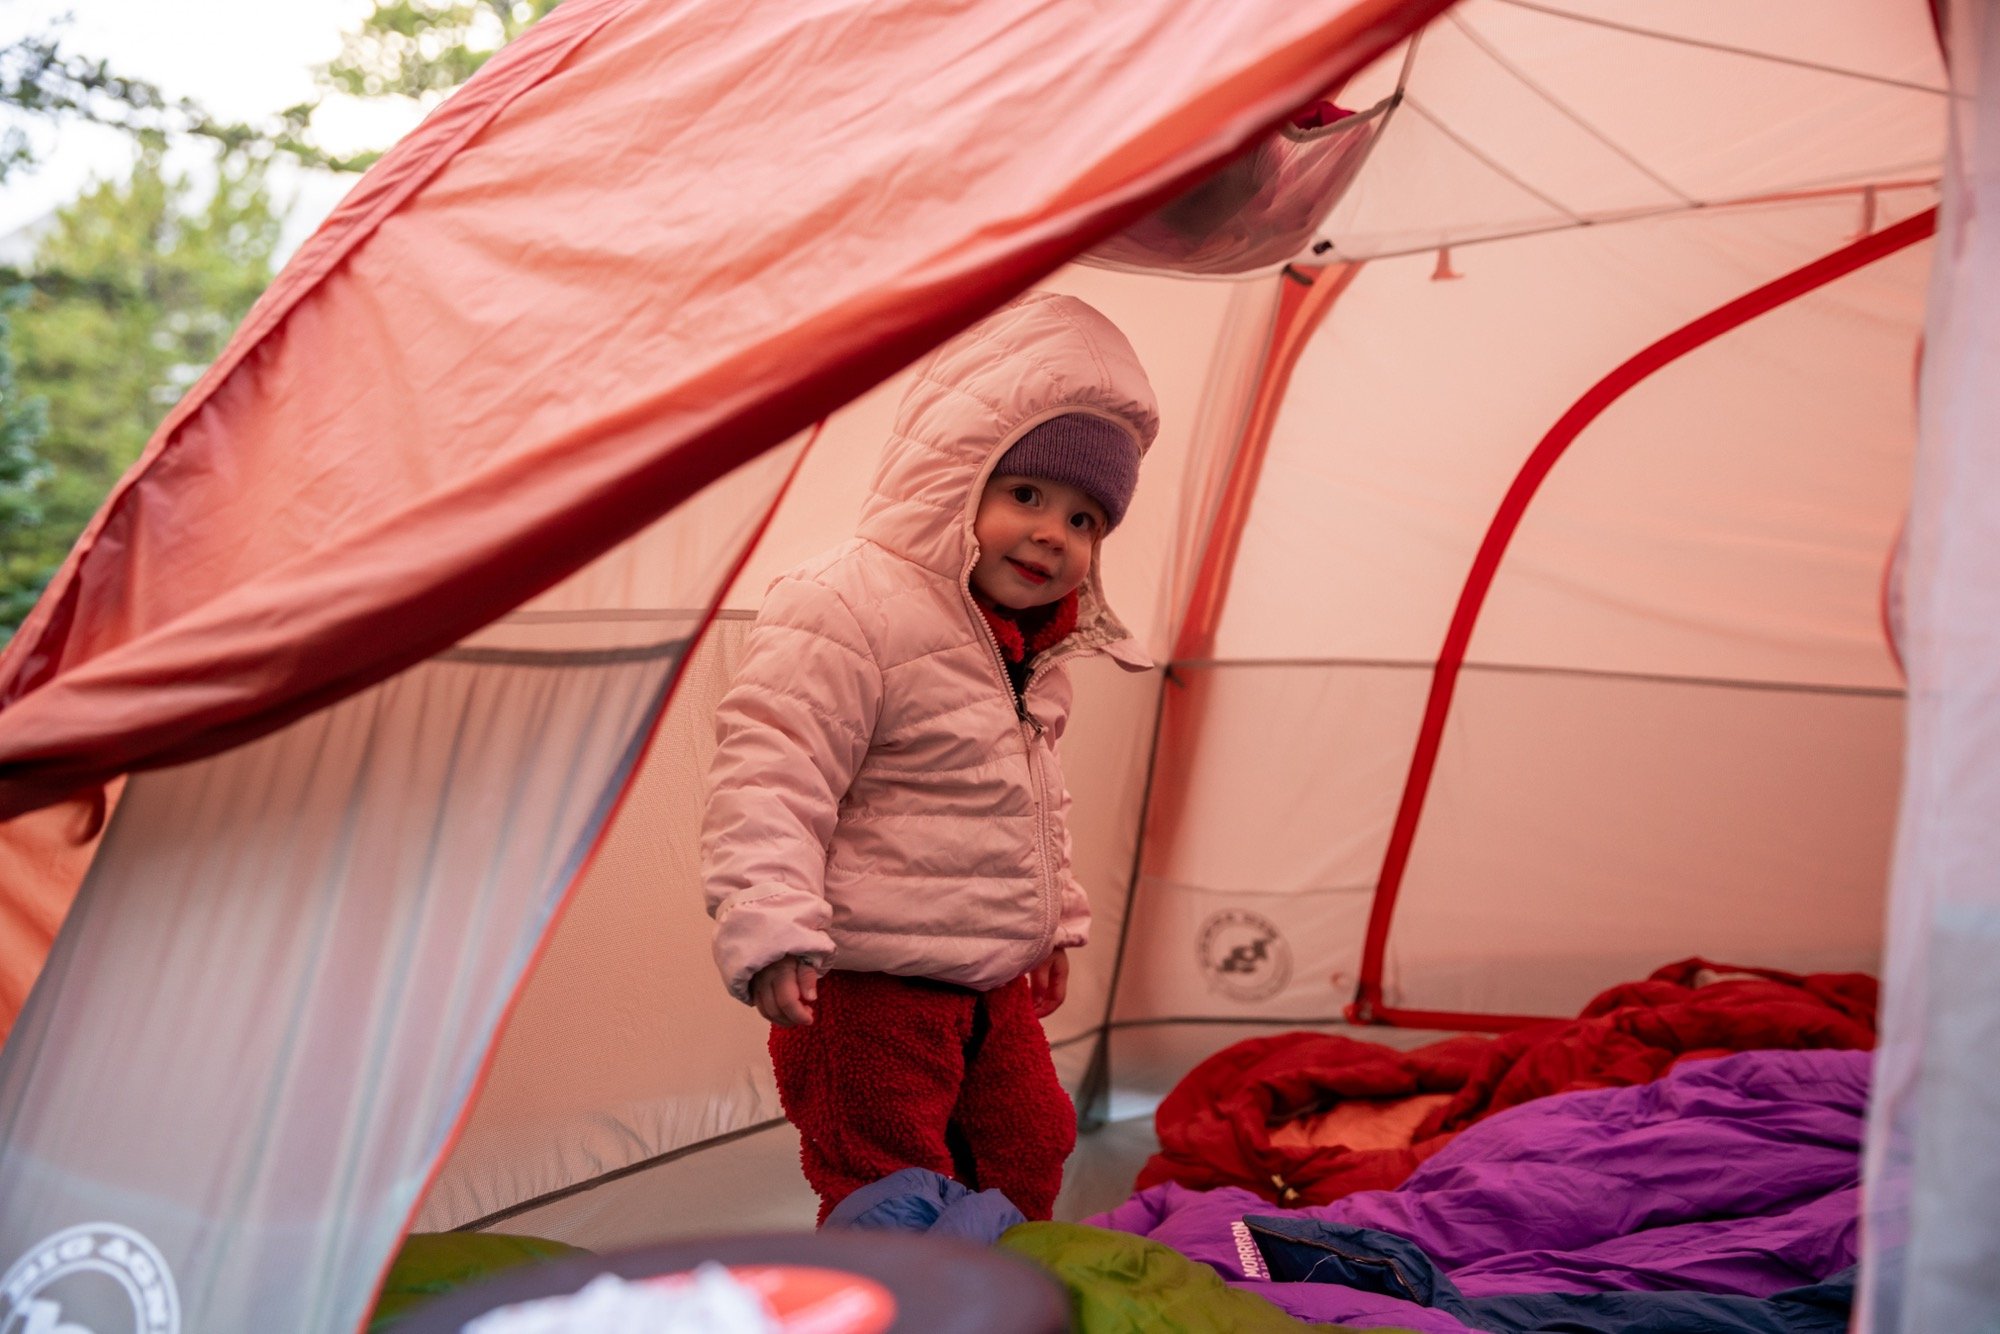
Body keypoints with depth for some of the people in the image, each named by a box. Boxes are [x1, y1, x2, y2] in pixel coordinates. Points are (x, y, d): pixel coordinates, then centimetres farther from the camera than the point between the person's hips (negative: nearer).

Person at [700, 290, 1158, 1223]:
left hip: (994, 981, 9)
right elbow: (769, 778, -25)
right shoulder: (844, 610, -20)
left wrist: (1052, 918, 28)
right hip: (867, 987, -9)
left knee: (1027, 1154, 21)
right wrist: (772, 927, -33)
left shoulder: (1036, 650, 9)